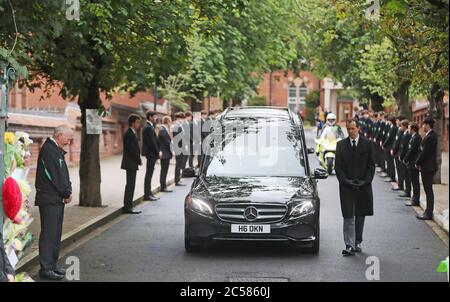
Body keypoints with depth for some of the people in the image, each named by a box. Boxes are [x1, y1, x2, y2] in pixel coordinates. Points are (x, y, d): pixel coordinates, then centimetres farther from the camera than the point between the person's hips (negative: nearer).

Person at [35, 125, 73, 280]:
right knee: (48, 234, -7)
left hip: (57, 199, 10)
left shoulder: (56, 150, 16)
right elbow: (55, 175, -18)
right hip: (49, 199, -10)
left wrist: (67, 191, 6)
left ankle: (52, 265, 20)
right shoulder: (48, 149, -16)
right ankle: (45, 268, -4)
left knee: (55, 234, 13)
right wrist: (66, 193, -9)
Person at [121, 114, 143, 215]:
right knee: (130, 185, -7)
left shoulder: (132, 133, 15)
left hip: (132, 164, 10)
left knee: (131, 185, 12)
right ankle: (127, 207, -5)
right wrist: (139, 160, -12)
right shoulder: (129, 134, -16)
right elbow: (132, 149, -20)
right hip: (130, 163, -10)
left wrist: (138, 160, 8)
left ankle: (128, 206, 16)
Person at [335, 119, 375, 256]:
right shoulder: (341, 145, 5)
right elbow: (338, 166, 3)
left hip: (363, 185, 1)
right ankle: (349, 246, -9)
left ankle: (357, 242, 22)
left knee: (360, 215, 9)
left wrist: (366, 180, -9)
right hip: (346, 186, -1)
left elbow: (371, 165, 4)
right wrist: (345, 180, -10)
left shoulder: (367, 144, 3)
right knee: (348, 216, -6)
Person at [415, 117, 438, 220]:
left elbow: (425, 152, -20)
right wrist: (419, 162, 10)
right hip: (429, 166, 10)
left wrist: (418, 163, -8)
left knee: (428, 190, -4)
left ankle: (429, 213, 1)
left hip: (428, 167, -10)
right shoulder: (432, 135, 12)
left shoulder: (430, 137, -20)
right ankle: (429, 211, 20)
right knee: (428, 190, 14)